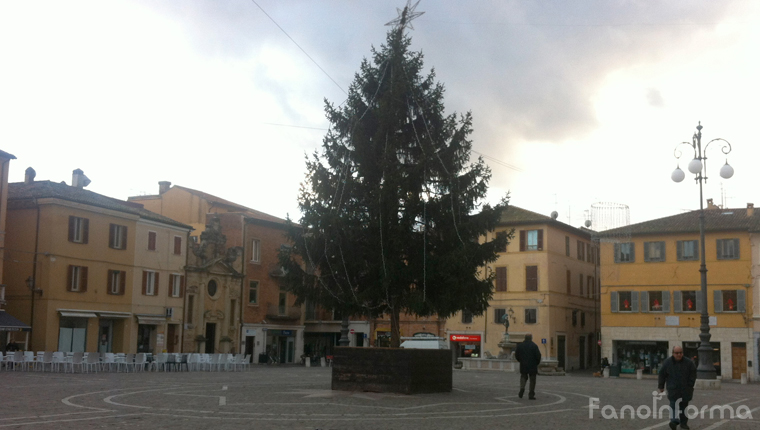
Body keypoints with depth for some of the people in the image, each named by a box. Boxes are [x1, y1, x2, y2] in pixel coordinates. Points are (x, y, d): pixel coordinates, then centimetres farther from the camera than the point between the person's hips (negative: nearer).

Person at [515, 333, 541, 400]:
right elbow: (538, 356, -11)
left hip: (523, 366, 3)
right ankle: (531, 394, 5)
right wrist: (537, 362, 7)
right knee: (532, 380, 6)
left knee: (523, 377, 18)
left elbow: (516, 355, 6)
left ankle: (522, 388, -8)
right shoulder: (534, 346, -9)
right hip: (532, 366, -3)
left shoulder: (520, 345, 2)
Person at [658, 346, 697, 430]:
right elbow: (662, 375, 5)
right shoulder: (667, 362, -2)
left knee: (684, 405, 8)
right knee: (674, 404, -14)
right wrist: (661, 386, 7)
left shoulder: (688, 362, -1)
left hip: (685, 389, 2)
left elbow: (693, 374, 7)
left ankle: (683, 422, 17)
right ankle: (674, 421, -22)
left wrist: (690, 385, 0)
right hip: (673, 388, -2)